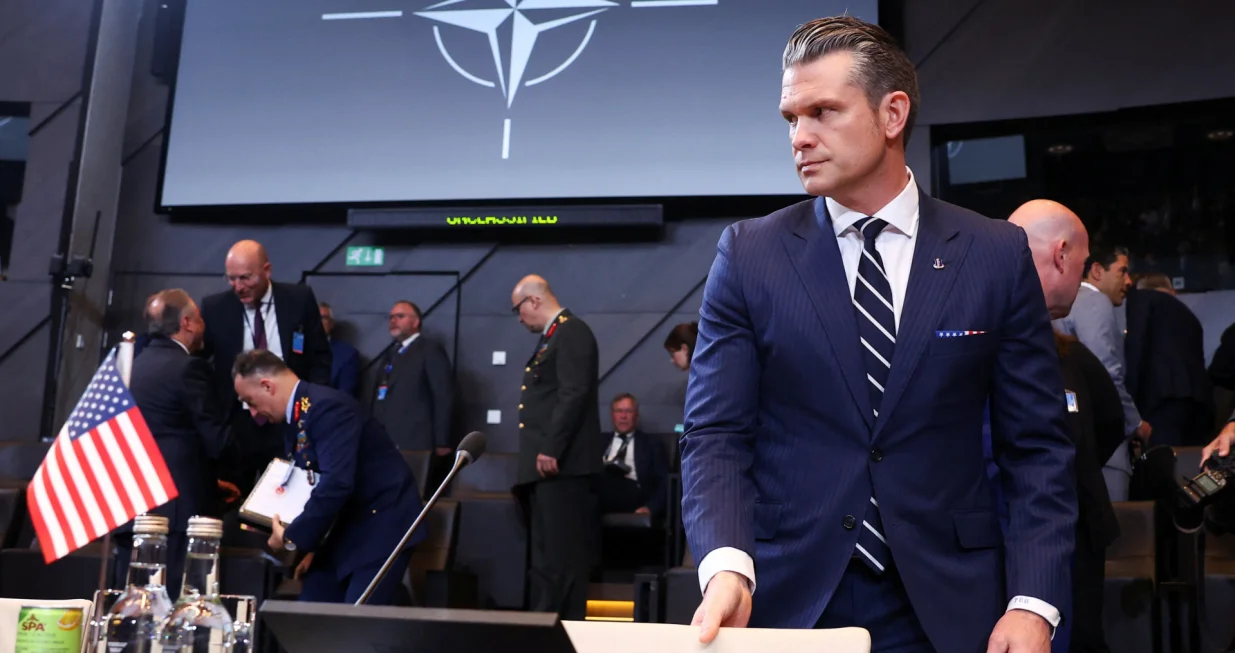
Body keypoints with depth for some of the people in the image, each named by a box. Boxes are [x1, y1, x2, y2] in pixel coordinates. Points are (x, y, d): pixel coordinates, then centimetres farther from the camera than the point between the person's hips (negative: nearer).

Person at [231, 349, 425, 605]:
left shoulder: (328, 407, -22)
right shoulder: (294, 416, 8)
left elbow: (337, 483, -31)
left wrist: (293, 537, -19)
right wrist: (308, 543, 5)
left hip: (381, 524, -9)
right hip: (346, 526, 10)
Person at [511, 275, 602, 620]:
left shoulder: (572, 331, -9)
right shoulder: (553, 336, 22)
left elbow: (574, 394, -19)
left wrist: (551, 449, -22)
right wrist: (540, 453, 18)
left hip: (560, 464, -10)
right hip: (547, 465, 10)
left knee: (559, 557, -8)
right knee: (549, 556, 11)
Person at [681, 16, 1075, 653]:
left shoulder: (998, 255, 0)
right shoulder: (748, 255, -2)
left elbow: (1037, 448, 1)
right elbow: (715, 436, -5)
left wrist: (1033, 602, -9)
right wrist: (726, 567, -21)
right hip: (785, 602, 0)